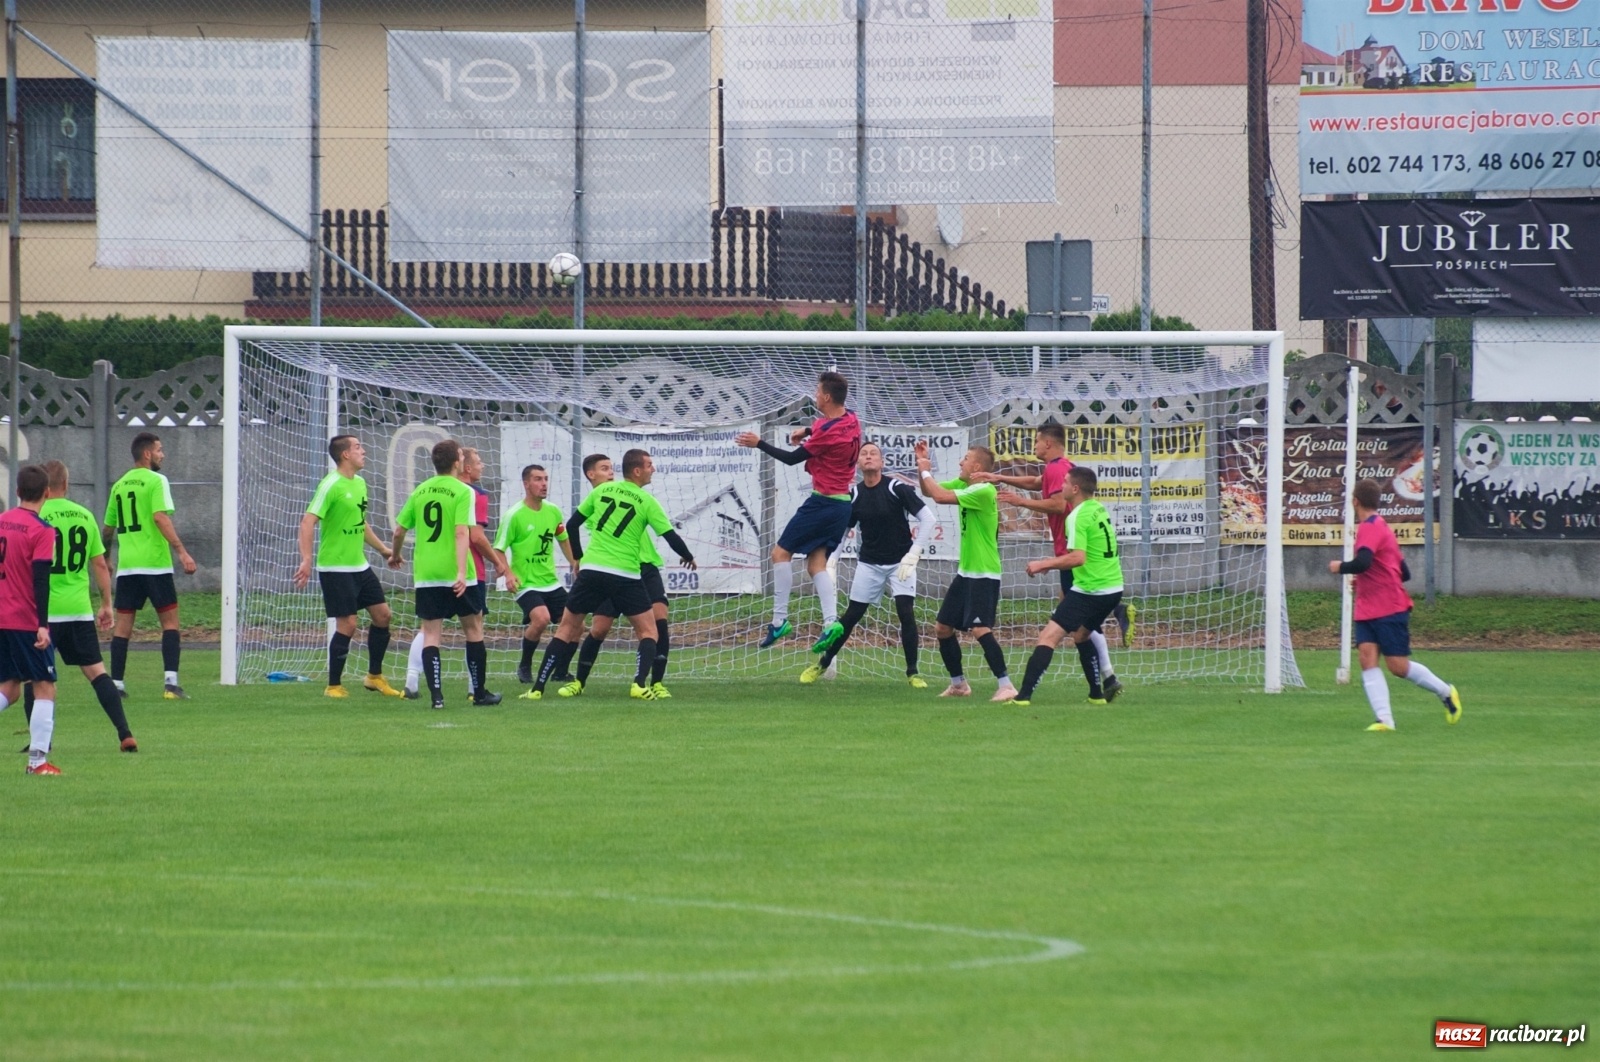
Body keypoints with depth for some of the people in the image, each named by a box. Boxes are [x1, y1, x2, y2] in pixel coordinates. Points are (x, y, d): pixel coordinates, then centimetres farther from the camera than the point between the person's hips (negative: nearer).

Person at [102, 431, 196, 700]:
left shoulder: (119, 486, 13)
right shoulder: (156, 481, -5)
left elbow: (107, 528, 20)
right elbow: (160, 517, -18)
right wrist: (182, 552, -22)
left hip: (126, 566, 5)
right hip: (155, 563, -5)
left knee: (123, 624, 8)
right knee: (170, 620, 0)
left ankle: (116, 683, 5)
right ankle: (171, 683, -10)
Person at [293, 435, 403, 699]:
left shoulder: (359, 483, 11)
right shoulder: (331, 485, -15)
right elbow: (308, 522, -21)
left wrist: (382, 549, 27)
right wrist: (306, 560, -29)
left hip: (359, 565, 9)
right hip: (335, 567, -9)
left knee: (382, 615, 8)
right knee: (347, 624, -8)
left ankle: (375, 677, 22)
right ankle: (334, 686, 3)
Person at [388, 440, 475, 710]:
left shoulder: (420, 491, 8)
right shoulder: (462, 492, -7)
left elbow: (399, 529, 12)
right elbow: (461, 533, -18)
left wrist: (396, 554, 33)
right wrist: (461, 572, -23)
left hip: (425, 574, 4)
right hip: (454, 573, -4)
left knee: (431, 634, 2)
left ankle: (436, 694, -9)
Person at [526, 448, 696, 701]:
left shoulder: (602, 490, 8)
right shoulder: (646, 502, -2)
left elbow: (572, 525, 14)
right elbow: (670, 536, -3)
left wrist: (579, 557, 28)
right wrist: (688, 557, 17)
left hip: (592, 569, 3)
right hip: (626, 575, -3)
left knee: (568, 627, 12)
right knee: (648, 629, 11)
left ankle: (538, 687, 5)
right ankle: (640, 683, -10)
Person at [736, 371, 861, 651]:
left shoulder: (829, 431, -22)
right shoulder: (850, 421, 5)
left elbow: (792, 458, -13)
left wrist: (759, 444, -5)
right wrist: (808, 431, 21)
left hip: (822, 502, -9)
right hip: (842, 501, 9)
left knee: (781, 553, -2)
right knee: (816, 563, 9)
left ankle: (780, 619, -3)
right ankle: (831, 621, -8)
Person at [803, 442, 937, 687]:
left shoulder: (897, 488, -12)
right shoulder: (854, 495, -1)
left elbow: (928, 519, -13)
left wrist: (913, 555, -18)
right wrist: (830, 565, -3)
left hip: (899, 563, -3)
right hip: (869, 564, 3)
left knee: (906, 613, -14)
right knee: (851, 616, 4)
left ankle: (912, 673, -1)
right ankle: (823, 664, 19)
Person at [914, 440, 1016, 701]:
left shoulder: (984, 491, -18)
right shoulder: (962, 484, 9)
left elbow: (941, 496, -26)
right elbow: (929, 492, 20)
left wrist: (926, 471, -11)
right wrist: (922, 463, 7)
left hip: (984, 574, -10)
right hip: (966, 572, 10)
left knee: (981, 629, -19)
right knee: (942, 628, 12)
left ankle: (1006, 686, -19)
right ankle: (958, 684, 24)